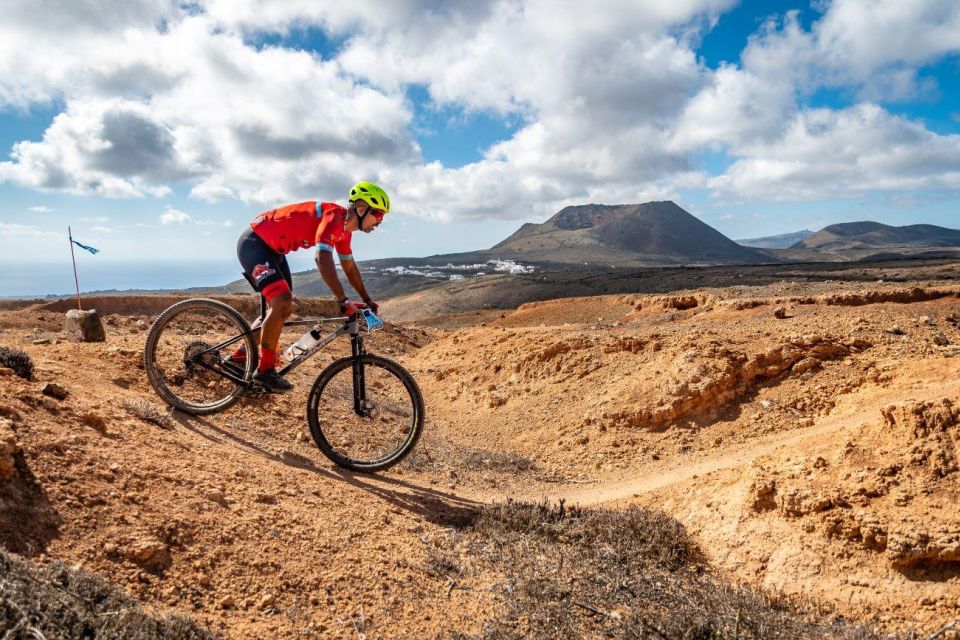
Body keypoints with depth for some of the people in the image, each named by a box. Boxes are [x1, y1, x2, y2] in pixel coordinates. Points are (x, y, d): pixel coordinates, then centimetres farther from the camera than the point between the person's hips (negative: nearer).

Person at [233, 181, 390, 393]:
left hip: (272, 248, 10)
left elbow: (349, 266, 17)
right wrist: (344, 302, -39)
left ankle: (241, 356, 26)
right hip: (254, 243, -10)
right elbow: (323, 260, -37)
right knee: (281, 302, -22)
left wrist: (367, 300, 18)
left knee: (282, 308, 13)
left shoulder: (344, 227, 6)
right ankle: (265, 369, -10)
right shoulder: (334, 216, -25)